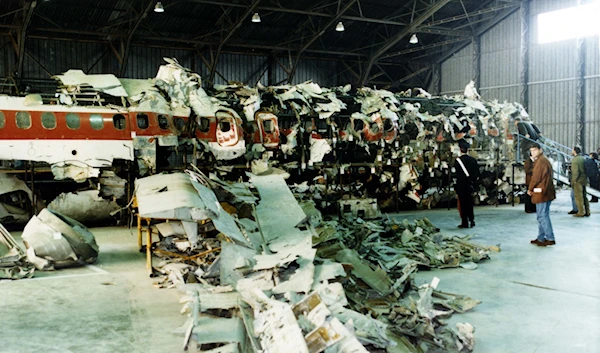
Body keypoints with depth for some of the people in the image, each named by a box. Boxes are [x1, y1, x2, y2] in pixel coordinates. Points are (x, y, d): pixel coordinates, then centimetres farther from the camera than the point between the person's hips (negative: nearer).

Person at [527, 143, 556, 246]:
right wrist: (533, 189, 12)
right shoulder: (544, 160, 18)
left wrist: (530, 189, -2)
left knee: (542, 216, -7)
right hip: (546, 192, 11)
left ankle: (550, 238, -5)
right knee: (542, 216, 15)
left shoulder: (540, 161, -15)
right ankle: (541, 238, 21)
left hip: (541, 193, -11)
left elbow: (536, 177, -16)